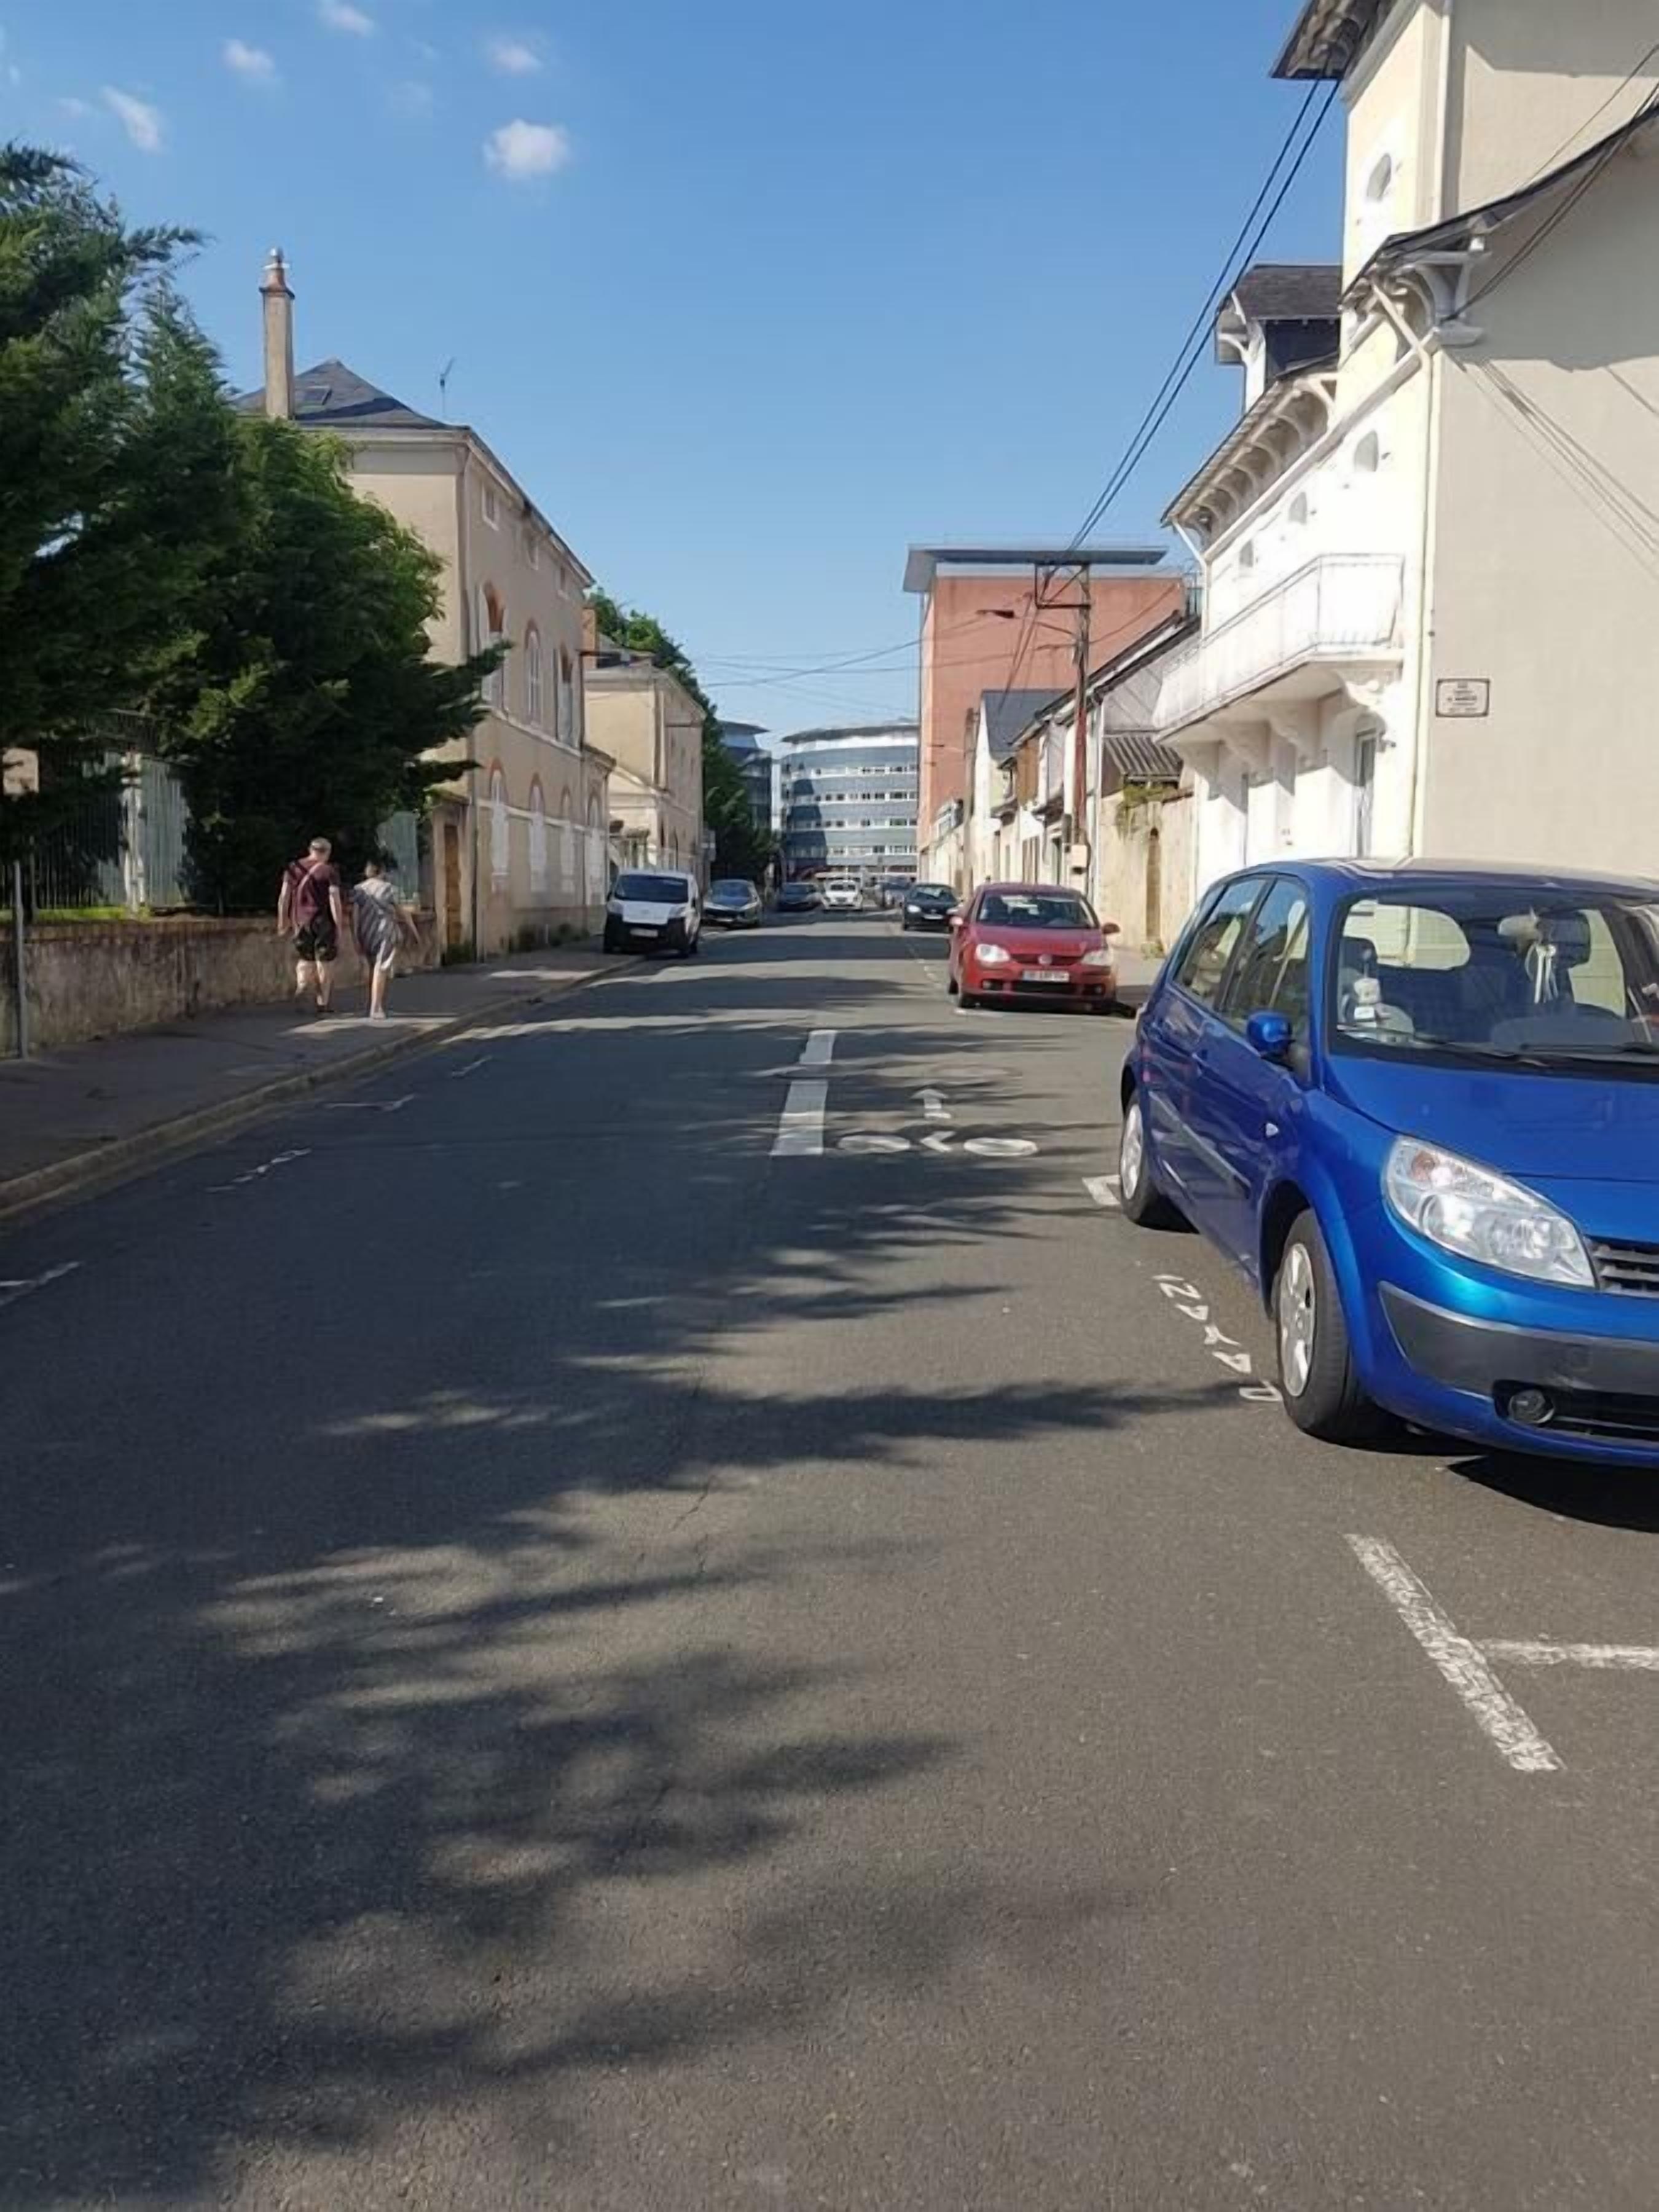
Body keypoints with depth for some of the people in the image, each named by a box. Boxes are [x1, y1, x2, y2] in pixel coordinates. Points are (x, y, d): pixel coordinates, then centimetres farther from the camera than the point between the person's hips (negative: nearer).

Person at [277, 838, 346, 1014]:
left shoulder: (293, 868, 5)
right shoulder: (330, 871, -6)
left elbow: (284, 897, 3)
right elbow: (334, 901, -12)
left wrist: (282, 922, 10)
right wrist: (339, 927, -10)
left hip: (300, 920, 3)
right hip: (323, 921, -3)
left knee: (304, 958, 18)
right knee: (325, 962, 7)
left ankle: (302, 982, -11)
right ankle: (323, 1002, 8)